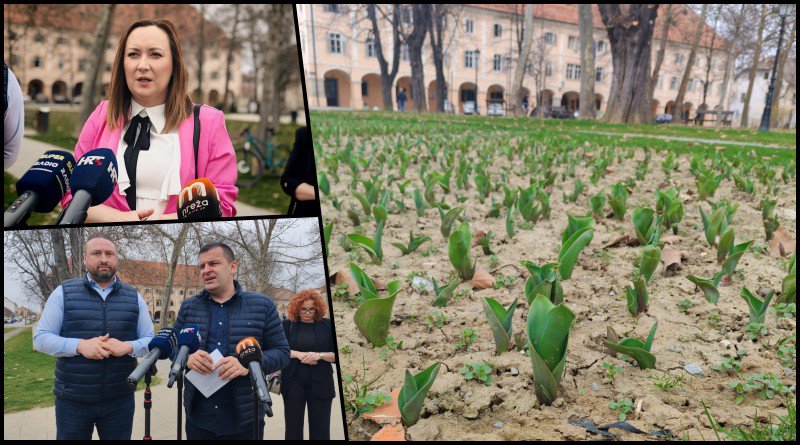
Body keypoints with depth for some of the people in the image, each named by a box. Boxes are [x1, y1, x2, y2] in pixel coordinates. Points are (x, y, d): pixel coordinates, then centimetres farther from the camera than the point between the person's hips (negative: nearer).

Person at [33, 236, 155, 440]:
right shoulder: (64, 293, 2)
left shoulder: (133, 297, 7)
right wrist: (80, 345, -19)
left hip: (120, 400, 2)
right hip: (72, 400, -2)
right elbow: (40, 338, -2)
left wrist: (128, 346, -15)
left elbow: (151, 340, 8)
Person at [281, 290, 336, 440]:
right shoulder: (287, 325, 5)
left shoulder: (328, 325, 3)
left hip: (320, 382, 0)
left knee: (320, 427, 2)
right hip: (293, 381, 0)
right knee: (293, 425, 4)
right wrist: (298, 354, -15)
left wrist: (320, 355, -17)